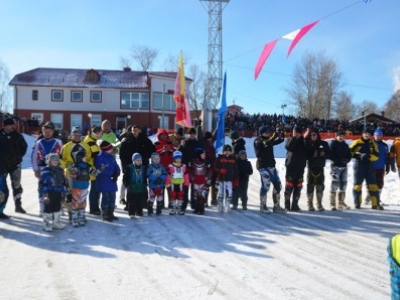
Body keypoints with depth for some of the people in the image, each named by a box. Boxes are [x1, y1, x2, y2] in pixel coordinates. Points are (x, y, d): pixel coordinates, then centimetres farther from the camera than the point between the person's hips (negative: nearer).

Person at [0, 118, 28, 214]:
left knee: (17, 185, 7)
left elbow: (24, 146, 12)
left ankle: (18, 205, 17)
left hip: (15, 164, 2)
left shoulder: (17, 136, -1)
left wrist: (20, 156, 2)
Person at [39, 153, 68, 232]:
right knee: (48, 209, 0)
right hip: (49, 194, -6)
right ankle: (47, 224, 10)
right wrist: (44, 195, -17)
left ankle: (56, 222, 29)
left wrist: (64, 193, 15)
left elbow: (64, 183, 16)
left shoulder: (60, 171, 9)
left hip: (58, 194, 6)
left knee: (57, 208, 16)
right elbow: (42, 184, -14)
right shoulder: (45, 171, -12)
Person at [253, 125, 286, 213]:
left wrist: (281, 135, -7)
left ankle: (276, 206, 14)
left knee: (277, 185, 7)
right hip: (263, 166, -8)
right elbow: (267, 143, -26)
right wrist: (275, 135, -24)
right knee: (265, 185, -11)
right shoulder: (258, 141, -6)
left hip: (271, 165, 8)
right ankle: (263, 206, 1)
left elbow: (279, 141, 14)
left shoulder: (268, 140, 16)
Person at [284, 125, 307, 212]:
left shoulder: (303, 141, 8)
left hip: (300, 167, 3)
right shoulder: (290, 139, 3)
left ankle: (295, 205, 13)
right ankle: (287, 205, 5)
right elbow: (288, 146, -17)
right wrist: (294, 137, -18)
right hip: (290, 166, -2)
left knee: (298, 186, 5)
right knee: (289, 185, -3)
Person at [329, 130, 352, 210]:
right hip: (335, 166, -6)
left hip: (344, 166, 6)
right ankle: (332, 204, -8)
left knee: (343, 184, 9)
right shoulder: (333, 144, -2)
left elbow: (349, 155, 15)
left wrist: (346, 160, -8)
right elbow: (331, 155, -10)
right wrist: (340, 160, -19)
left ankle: (341, 203, 21)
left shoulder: (345, 145, 15)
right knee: (334, 184, -12)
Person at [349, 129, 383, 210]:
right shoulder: (357, 142, 1)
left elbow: (376, 156, 1)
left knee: (373, 185, 0)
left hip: (369, 166, 2)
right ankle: (357, 203, 12)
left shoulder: (373, 144, 7)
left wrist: (369, 156, -17)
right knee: (357, 184, 3)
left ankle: (375, 204, 4)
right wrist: (358, 155, -14)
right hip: (358, 165, -2)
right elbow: (349, 151, 0)